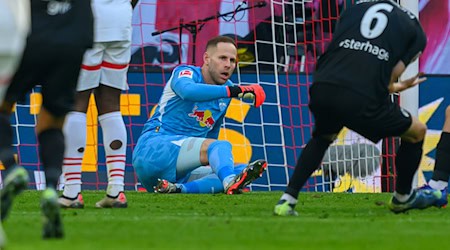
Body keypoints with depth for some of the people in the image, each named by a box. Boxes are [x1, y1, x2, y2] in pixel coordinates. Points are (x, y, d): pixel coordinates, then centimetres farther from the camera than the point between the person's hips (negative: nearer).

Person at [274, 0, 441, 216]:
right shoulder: (416, 33, 16)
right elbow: (392, 75, 4)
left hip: (321, 89, 4)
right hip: (362, 100, -4)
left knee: (323, 137, 38)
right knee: (417, 132, 23)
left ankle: (287, 201, 24)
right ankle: (403, 198, 40)